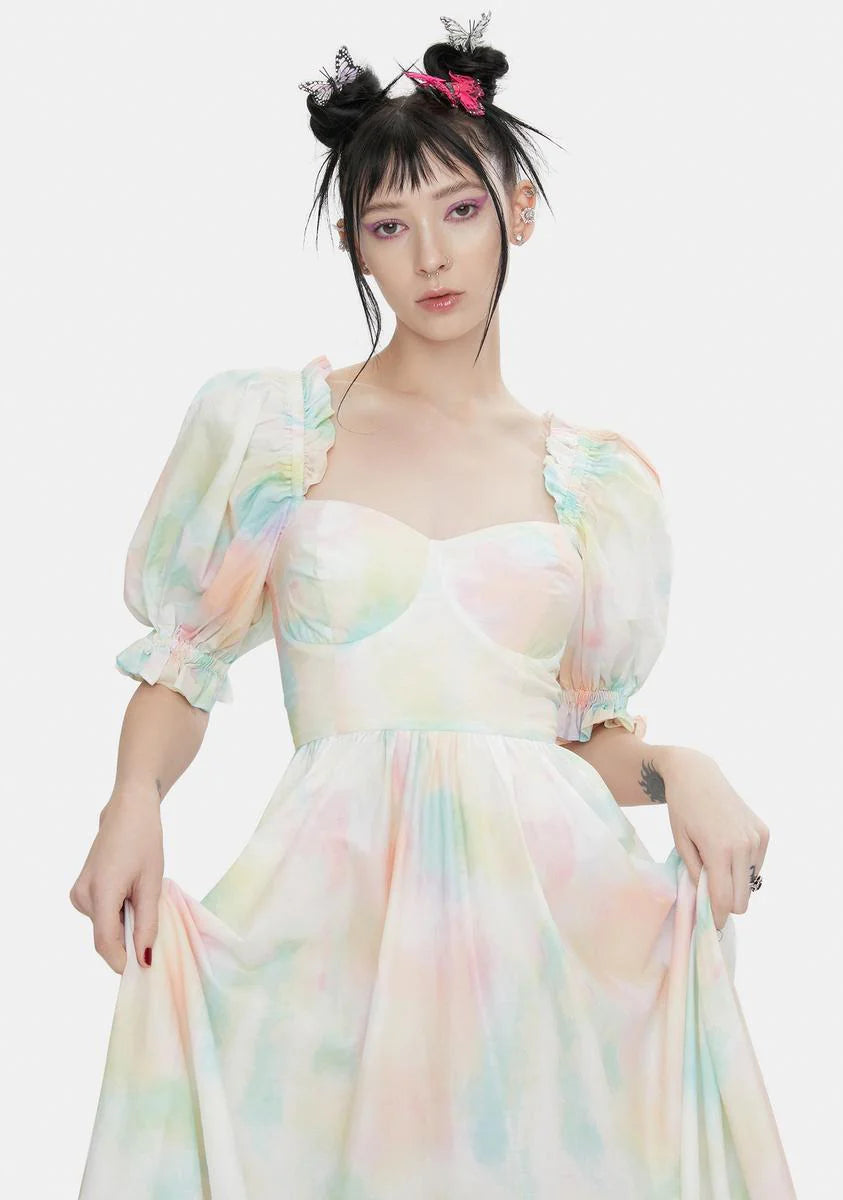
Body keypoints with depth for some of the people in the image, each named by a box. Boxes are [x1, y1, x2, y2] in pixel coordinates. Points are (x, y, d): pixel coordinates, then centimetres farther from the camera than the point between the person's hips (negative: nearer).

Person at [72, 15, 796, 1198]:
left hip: (553, 906, 2)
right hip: (340, 905, -1)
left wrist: (679, 768, -5)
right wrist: (133, 804, -10)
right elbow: (182, 658, 9)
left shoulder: (593, 478, 11)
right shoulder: (271, 426, 6)